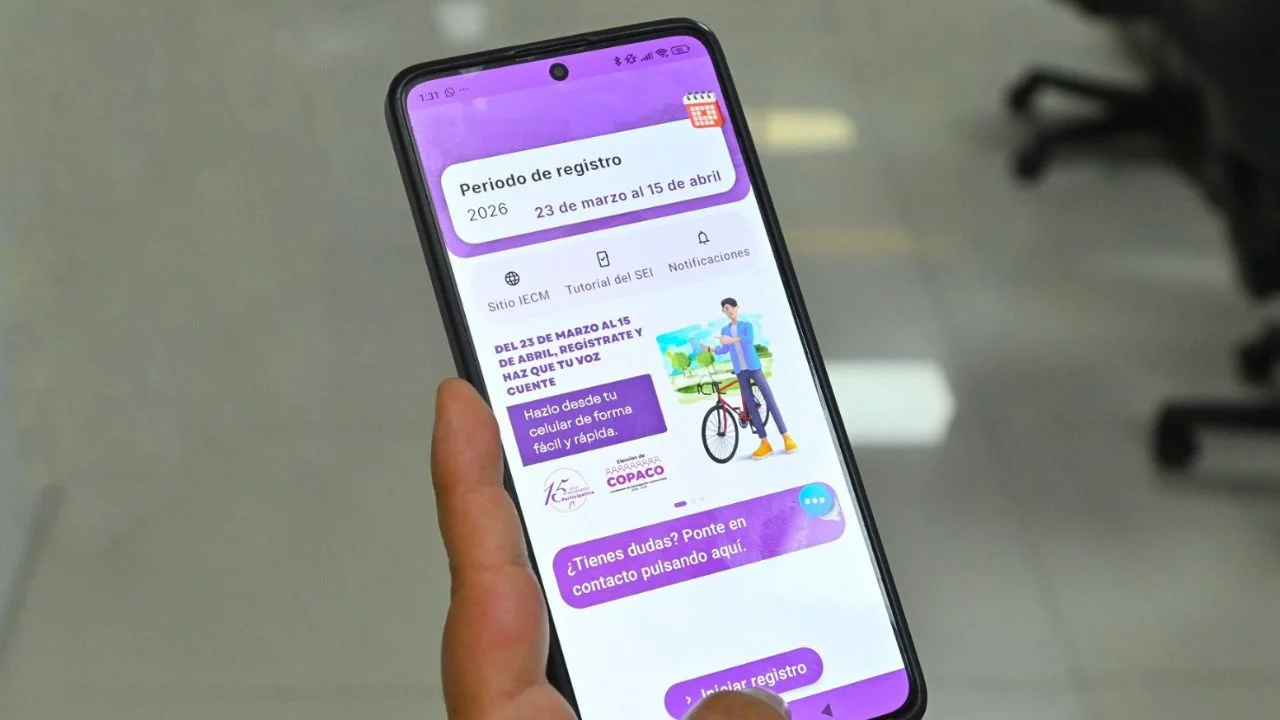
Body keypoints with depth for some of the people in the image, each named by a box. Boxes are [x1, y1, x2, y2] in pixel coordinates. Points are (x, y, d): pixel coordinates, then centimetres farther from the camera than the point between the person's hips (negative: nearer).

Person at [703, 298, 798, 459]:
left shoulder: (747, 325, -1)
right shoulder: (725, 330, 11)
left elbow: (749, 339, -22)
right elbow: (725, 350, 21)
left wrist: (731, 340, -38)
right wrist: (710, 348, 4)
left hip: (754, 368, -3)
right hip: (740, 372, 4)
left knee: (770, 400, -8)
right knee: (750, 406, -1)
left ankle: (786, 437, -6)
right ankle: (765, 443, -1)